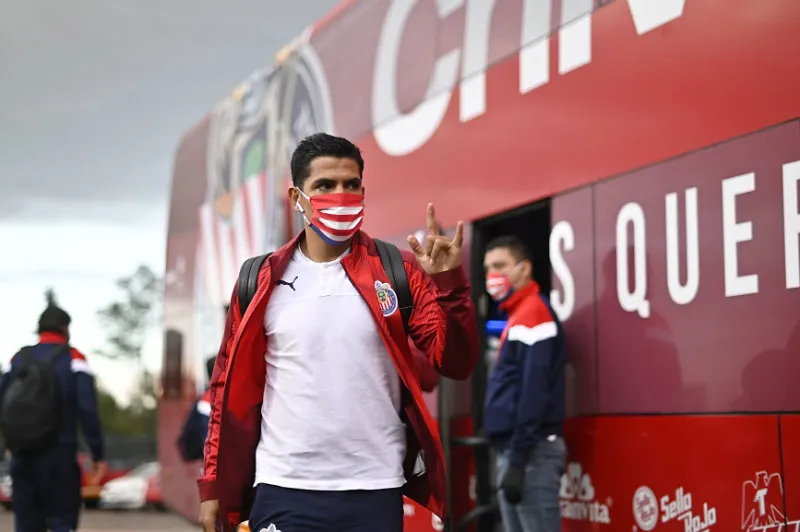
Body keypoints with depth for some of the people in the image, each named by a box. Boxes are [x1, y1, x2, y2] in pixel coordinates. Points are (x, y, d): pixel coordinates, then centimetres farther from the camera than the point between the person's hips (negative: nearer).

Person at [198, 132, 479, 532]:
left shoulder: (399, 272, 1)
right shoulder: (261, 282, 3)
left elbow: (456, 363, -4)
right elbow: (232, 386, 7)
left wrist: (449, 283, -19)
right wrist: (213, 485, 4)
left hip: (375, 489, 0)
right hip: (283, 490, 0)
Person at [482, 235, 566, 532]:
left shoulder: (533, 314, -11)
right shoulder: (517, 317, 19)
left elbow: (533, 393, -19)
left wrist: (518, 461, -22)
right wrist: (510, 457, 18)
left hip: (530, 452, -10)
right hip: (512, 449, 10)